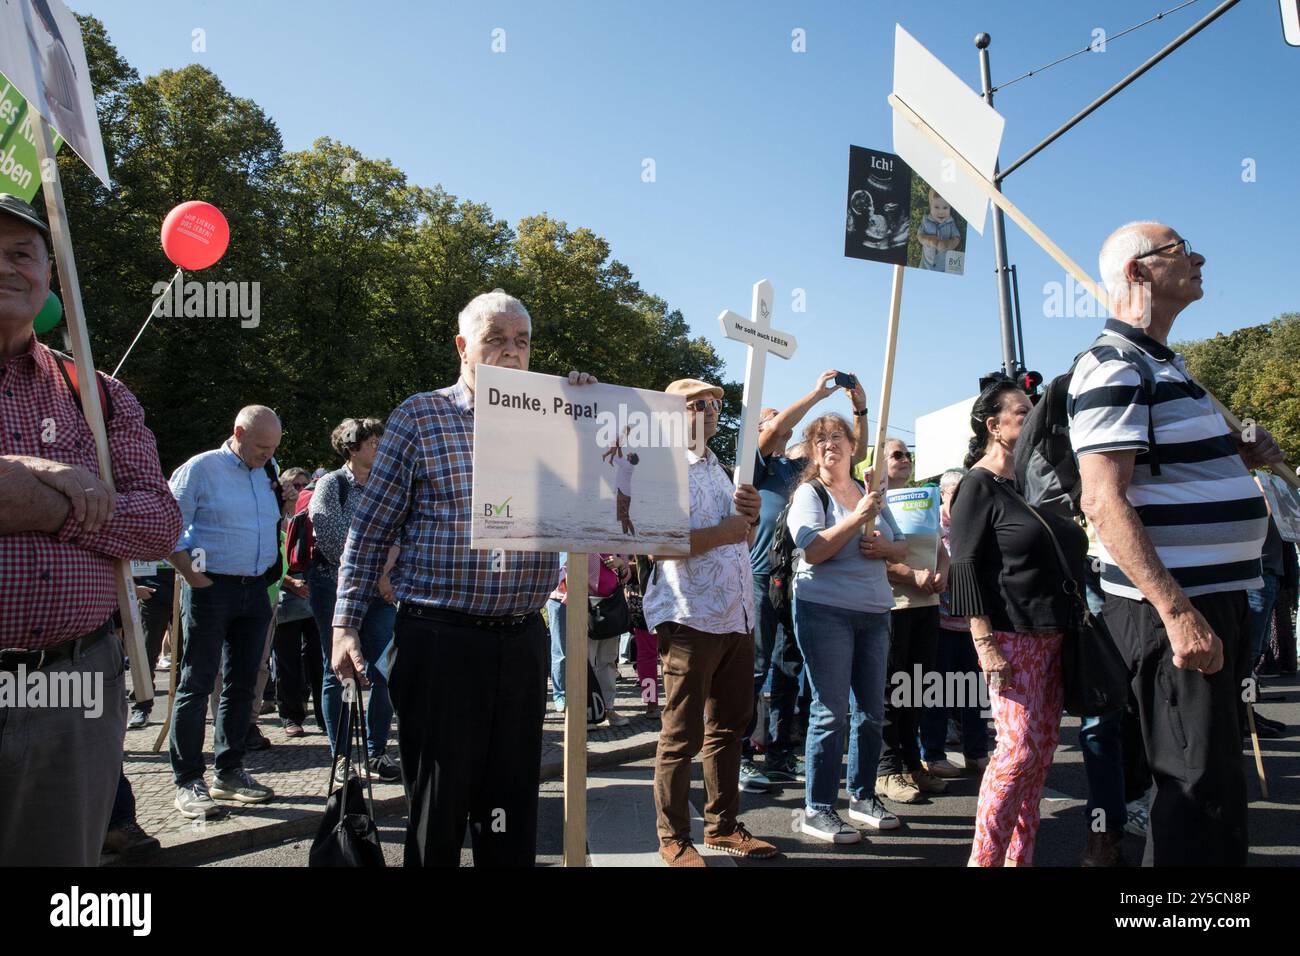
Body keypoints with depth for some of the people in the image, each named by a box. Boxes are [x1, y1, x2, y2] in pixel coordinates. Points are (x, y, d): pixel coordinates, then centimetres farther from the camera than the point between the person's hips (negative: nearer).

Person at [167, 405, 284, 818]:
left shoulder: (268, 471, 11)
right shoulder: (200, 469, -7)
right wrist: (193, 577, -12)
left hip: (256, 590, 6)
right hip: (212, 588, -6)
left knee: (243, 684, 11)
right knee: (197, 684, -1)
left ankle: (229, 772, 22)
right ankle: (188, 782, 6)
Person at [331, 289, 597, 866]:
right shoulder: (420, 417, 1)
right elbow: (370, 529, 1)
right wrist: (346, 624, -4)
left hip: (522, 640, 4)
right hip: (440, 640, -3)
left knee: (513, 807, 12)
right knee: (437, 805, 7)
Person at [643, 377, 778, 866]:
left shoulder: (719, 470, 19)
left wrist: (750, 518, 3)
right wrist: (723, 532, -16)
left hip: (737, 618, 8)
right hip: (691, 620, -8)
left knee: (728, 725, 16)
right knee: (682, 735, 1)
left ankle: (723, 825, 30)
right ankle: (674, 840, 16)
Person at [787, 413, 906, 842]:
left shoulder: (870, 492, 13)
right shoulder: (809, 493, -4)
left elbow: (901, 545, 19)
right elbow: (813, 551, -18)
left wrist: (887, 547, -4)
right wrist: (858, 517, -20)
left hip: (874, 612, 6)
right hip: (825, 610, -6)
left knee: (871, 709, 12)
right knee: (832, 711, -6)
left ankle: (863, 795, 27)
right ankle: (817, 810, 4)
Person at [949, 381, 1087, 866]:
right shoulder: (979, 486, -6)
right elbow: (965, 568, -13)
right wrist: (985, 645, -20)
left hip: (1054, 636, 8)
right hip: (1012, 638, -8)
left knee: (1043, 749, 8)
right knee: (1019, 747, -11)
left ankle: (1019, 855, 17)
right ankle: (984, 856, 0)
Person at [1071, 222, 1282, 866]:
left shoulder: (1165, 364, 18)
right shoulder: (1113, 366, -14)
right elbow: (1104, 501, -24)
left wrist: (1241, 455, 10)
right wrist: (1176, 611, -27)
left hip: (1215, 596, 10)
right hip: (1173, 605, -10)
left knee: (1215, 776, 19)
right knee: (1202, 788, -5)